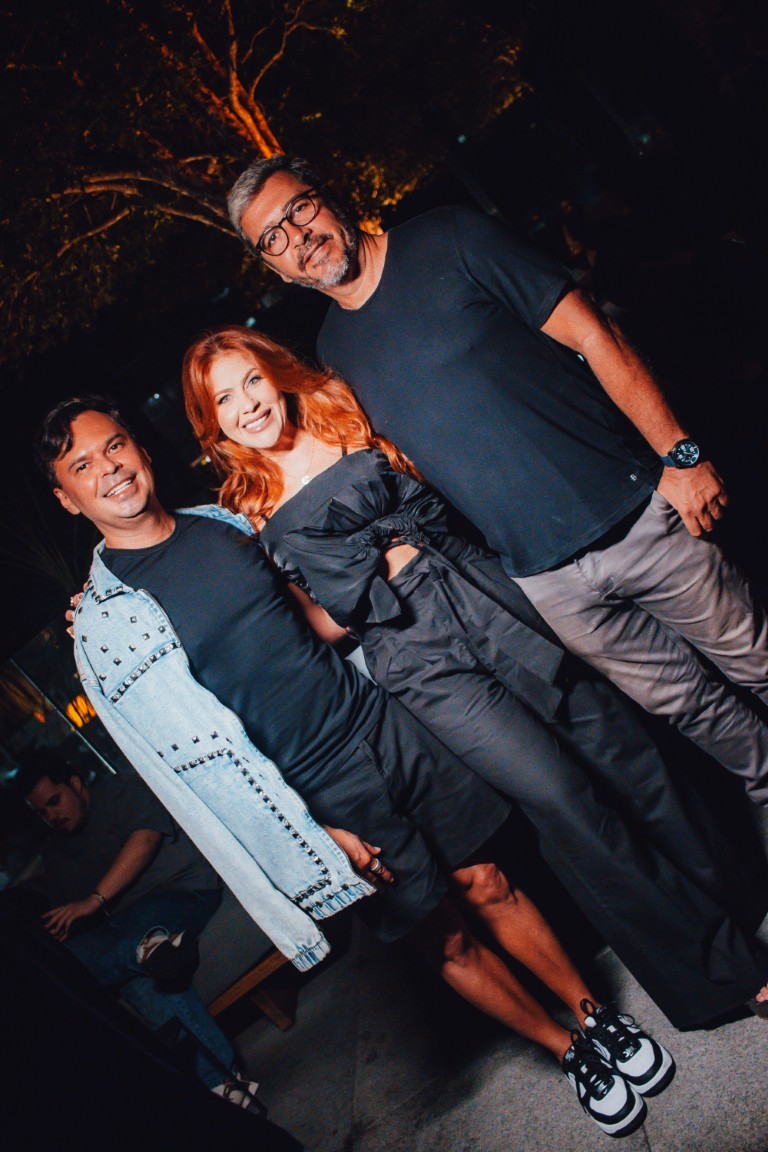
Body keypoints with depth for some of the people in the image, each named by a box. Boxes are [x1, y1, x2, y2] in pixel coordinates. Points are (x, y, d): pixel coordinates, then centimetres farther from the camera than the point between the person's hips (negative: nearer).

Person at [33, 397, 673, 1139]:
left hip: (379, 719, 4)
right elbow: (197, 752, -14)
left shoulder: (223, 520, 6)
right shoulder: (102, 623, -11)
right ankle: (569, 1050, 33)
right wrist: (317, 829, -14)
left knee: (487, 884, 9)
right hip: (317, 790, -3)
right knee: (446, 939, 9)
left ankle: (594, 1013, 31)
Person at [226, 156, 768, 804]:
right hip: (542, 575, 3)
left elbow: (593, 335, -8)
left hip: (632, 510, -2)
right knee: (681, 700, 15)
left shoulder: (448, 242, -5)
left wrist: (679, 455, -12)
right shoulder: (332, 353, 6)